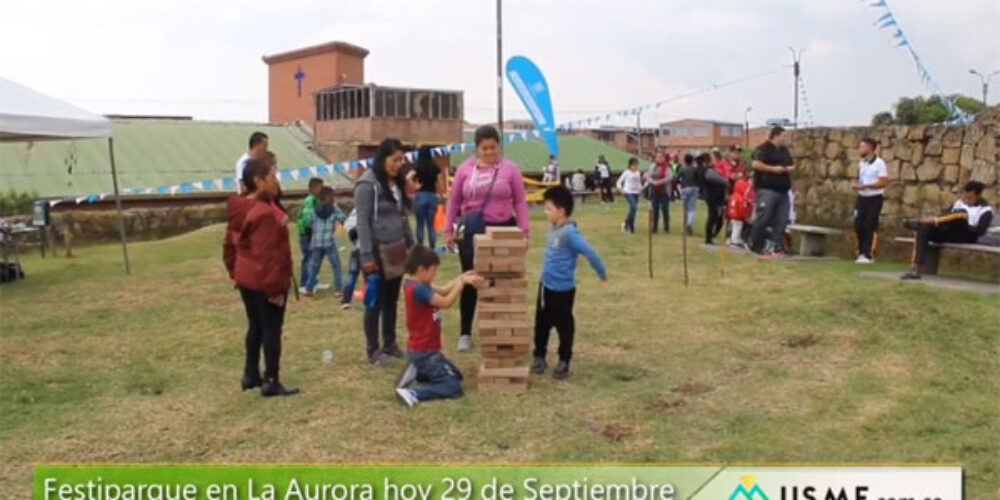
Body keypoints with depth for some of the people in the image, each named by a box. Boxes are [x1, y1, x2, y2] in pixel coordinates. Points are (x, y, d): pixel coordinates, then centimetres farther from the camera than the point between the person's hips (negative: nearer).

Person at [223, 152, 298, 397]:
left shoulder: (238, 209, 6)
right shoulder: (265, 213, -24)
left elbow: (229, 244, 15)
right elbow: (268, 255, -25)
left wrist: (234, 273, 23)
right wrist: (276, 287, -19)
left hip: (246, 279, 9)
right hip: (266, 282, -9)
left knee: (255, 327, 20)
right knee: (272, 329, 1)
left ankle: (250, 375, 30)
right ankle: (271, 382, 8)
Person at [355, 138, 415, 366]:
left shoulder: (396, 183, 12)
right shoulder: (367, 185, -12)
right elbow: (362, 222, -15)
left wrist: (411, 245, 14)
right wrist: (366, 255, -18)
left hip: (396, 252, 7)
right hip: (377, 253, -7)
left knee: (392, 301, 14)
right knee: (375, 302, 2)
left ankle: (390, 345, 26)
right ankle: (373, 350, 11)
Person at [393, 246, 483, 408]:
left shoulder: (417, 285, 5)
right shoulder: (418, 289, -25)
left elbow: (442, 291, 11)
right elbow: (446, 302, -24)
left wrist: (462, 278, -1)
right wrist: (462, 282, -14)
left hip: (423, 349, 10)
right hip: (424, 351, -10)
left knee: (456, 376, 22)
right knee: (453, 387, -10)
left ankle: (417, 374, 11)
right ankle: (412, 393, -17)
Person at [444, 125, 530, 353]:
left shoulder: (509, 168, 0)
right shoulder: (465, 168, 3)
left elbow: (520, 201, 1)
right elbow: (454, 201, 8)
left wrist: (524, 230, -4)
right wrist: (448, 229, 5)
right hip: (471, 230, 1)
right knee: (469, 281, 6)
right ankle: (465, 333, 17)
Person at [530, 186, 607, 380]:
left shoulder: (569, 233, -23)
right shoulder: (553, 229, 3)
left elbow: (590, 252, -25)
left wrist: (602, 273, -16)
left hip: (562, 289, -8)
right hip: (545, 286, 8)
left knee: (563, 325, 8)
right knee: (541, 323, 16)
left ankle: (564, 362, 22)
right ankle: (539, 357, 30)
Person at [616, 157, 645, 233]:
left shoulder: (638, 173, 9)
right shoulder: (626, 173, -6)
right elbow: (619, 182, -1)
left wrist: (640, 189, 3)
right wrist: (621, 190, -13)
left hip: (636, 193, 5)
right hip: (629, 193, -5)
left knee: (633, 209, 5)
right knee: (633, 207, -22)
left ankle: (631, 227, 17)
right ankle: (626, 224, -6)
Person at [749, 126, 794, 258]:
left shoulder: (784, 150, 20)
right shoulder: (763, 149, -5)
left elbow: (791, 166, 26)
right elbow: (756, 164, -17)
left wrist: (789, 168, 2)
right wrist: (773, 169, -17)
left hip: (782, 190, 8)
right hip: (767, 189, -8)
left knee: (781, 220, 3)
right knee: (763, 218, -8)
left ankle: (777, 248, 6)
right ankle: (754, 245, 3)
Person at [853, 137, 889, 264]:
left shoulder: (879, 163, -11)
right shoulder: (861, 163, 11)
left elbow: (884, 182, -16)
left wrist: (865, 186, -21)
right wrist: (856, 185, 0)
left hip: (874, 199, -7)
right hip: (862, 198, 7)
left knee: (869, 226, -6)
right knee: (858, 225, 5)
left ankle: (867, 255, -1)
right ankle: (862, 251, 19)